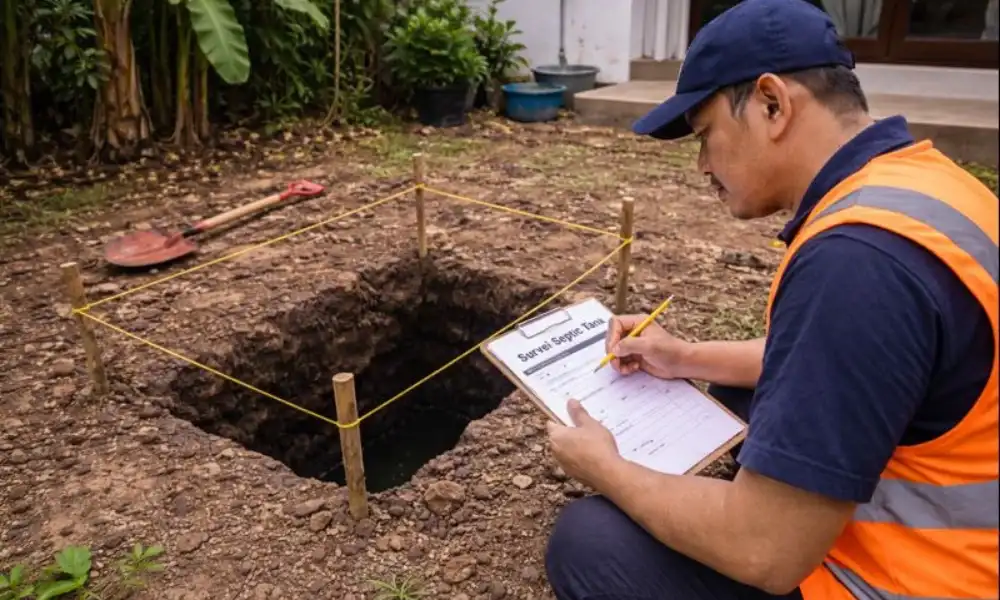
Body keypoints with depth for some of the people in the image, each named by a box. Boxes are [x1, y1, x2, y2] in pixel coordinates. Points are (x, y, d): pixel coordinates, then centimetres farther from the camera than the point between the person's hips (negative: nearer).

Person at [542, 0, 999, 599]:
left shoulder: (856, 258, -32)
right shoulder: (913, 178, 0)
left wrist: (608, 471, -12)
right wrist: (689, 358, 12)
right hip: (940, 542, 9)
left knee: (588, 539, -8)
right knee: (736, 392, 21)